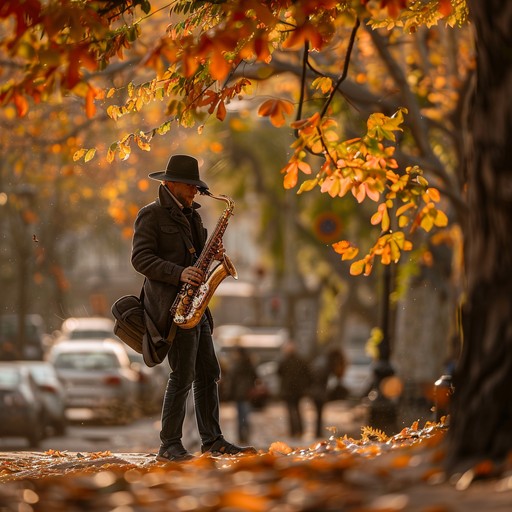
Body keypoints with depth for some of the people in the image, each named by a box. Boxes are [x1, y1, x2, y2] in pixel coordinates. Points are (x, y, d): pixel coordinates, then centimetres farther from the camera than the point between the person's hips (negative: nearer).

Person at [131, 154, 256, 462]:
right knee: (182, 376, -10)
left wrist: (213, 255, 3)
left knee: (208, 375, 7)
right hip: (171, 306, -8)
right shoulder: (152, 215, -5)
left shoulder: (191, 216, 20)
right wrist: (179, 273, -24)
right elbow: (141, 258, -14)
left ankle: (213, 441, 11)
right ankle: (170, 446, -5)